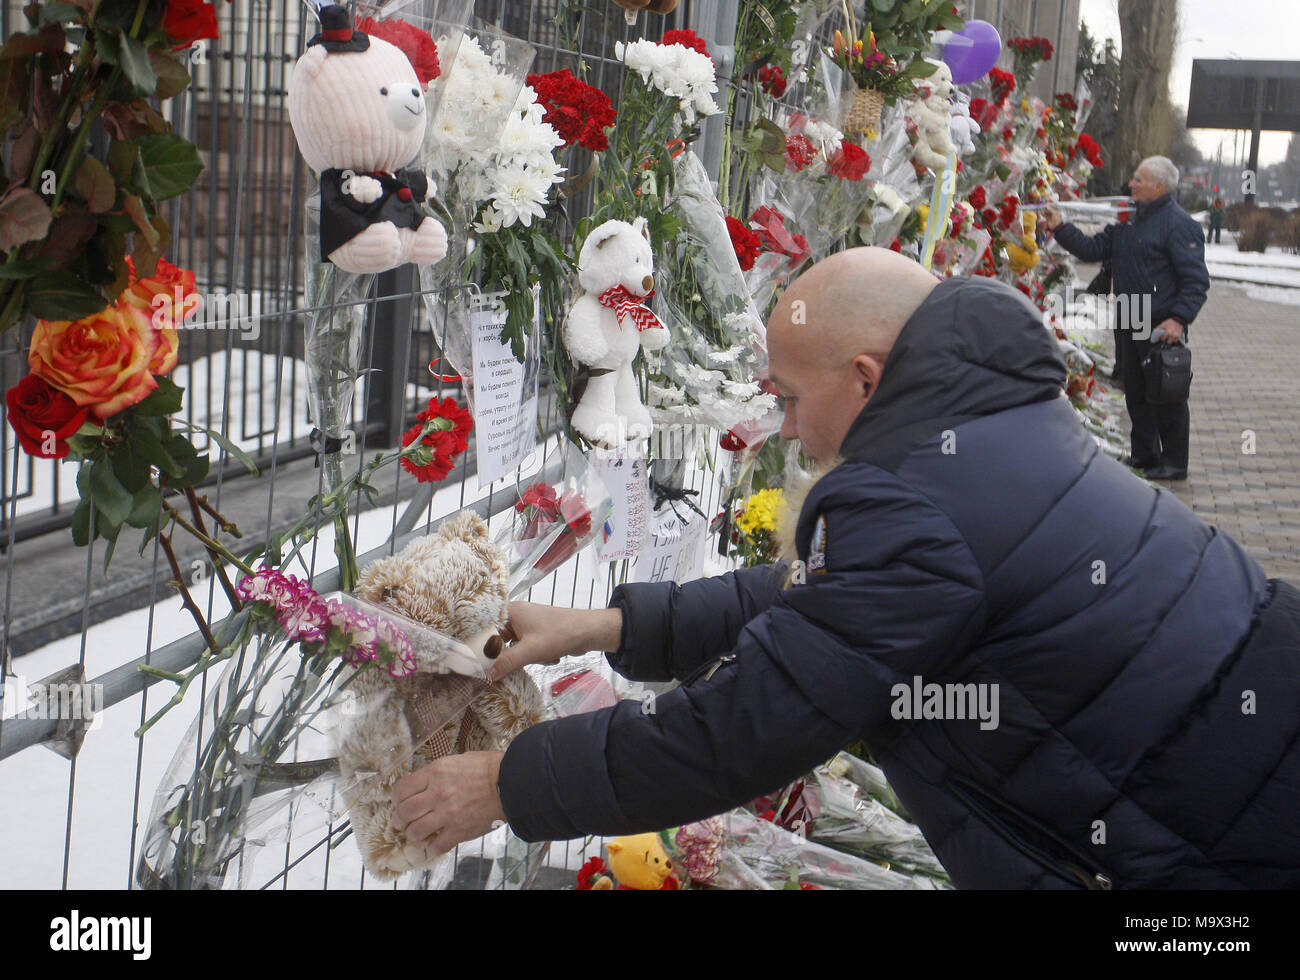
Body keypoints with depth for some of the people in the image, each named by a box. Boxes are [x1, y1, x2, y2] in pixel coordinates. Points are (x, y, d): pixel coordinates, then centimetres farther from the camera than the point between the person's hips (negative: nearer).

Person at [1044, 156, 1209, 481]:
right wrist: (1060, 229, 4)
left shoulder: (1179, 225, -12)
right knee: (1136, 393, 15)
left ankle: (1174, 463, 9)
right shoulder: (1128, 220, 14)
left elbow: (1197, 280, -15)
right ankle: (1144, 455, 27)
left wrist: (1179, 319, -24)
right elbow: (1094, 249, 14)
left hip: (1163, 327, -8)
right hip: (1132, 326, 8)